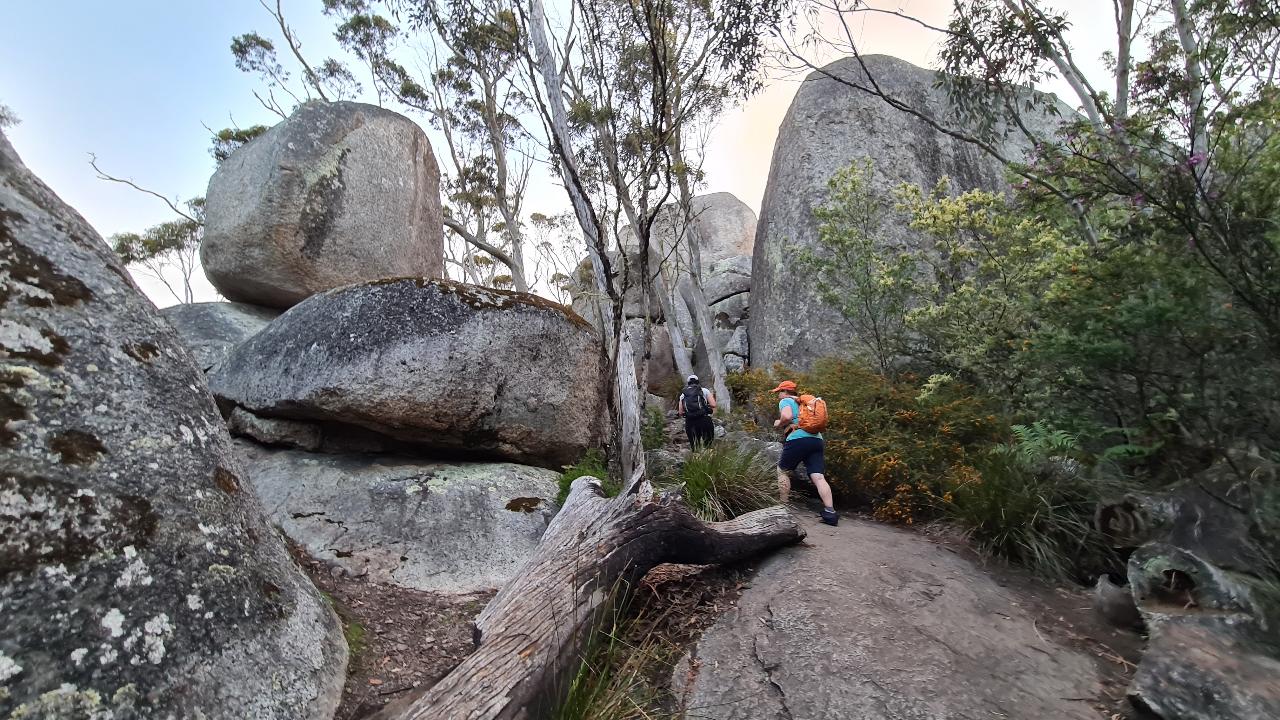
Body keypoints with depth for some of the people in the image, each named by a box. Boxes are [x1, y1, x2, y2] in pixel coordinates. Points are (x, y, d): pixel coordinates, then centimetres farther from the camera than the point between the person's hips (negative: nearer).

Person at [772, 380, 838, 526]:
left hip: (798, 438, -6)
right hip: (816, 439, 6)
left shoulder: (785, 401, 5)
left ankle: (784, 507, 13)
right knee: (818, 477, -1)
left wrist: (778, 423, 4)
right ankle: (830, 512, -12)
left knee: (782, 470, 12)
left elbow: (787, 416, -16)